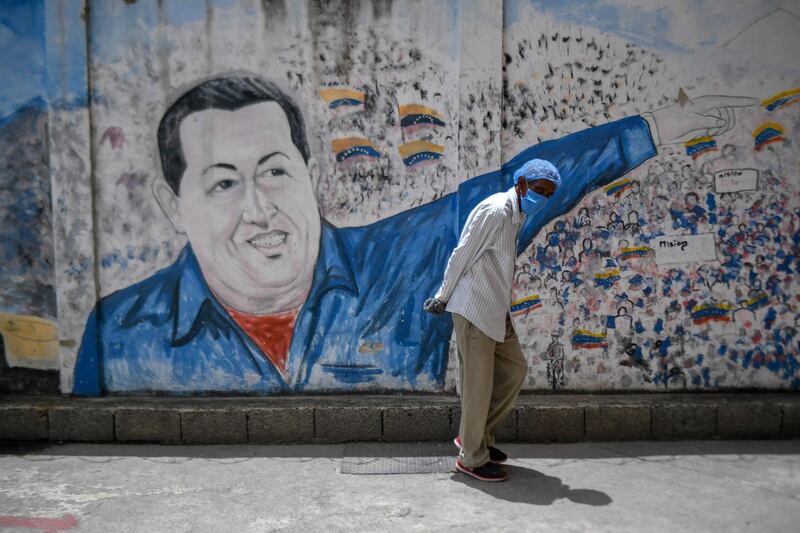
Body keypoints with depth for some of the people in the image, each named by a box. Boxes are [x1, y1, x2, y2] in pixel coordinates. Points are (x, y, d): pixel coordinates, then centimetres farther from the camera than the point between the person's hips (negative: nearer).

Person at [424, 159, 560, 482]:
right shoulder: (494, 210, -17)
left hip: (496, 311, 9)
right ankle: (472, 458, 15)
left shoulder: (516, 217, 14)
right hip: (474, 309, -9)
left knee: (515, 369, 13)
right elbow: (462, 255, -15)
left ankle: (477, 435, 25)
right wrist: (443, 296, -6)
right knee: (478, 383, -1)